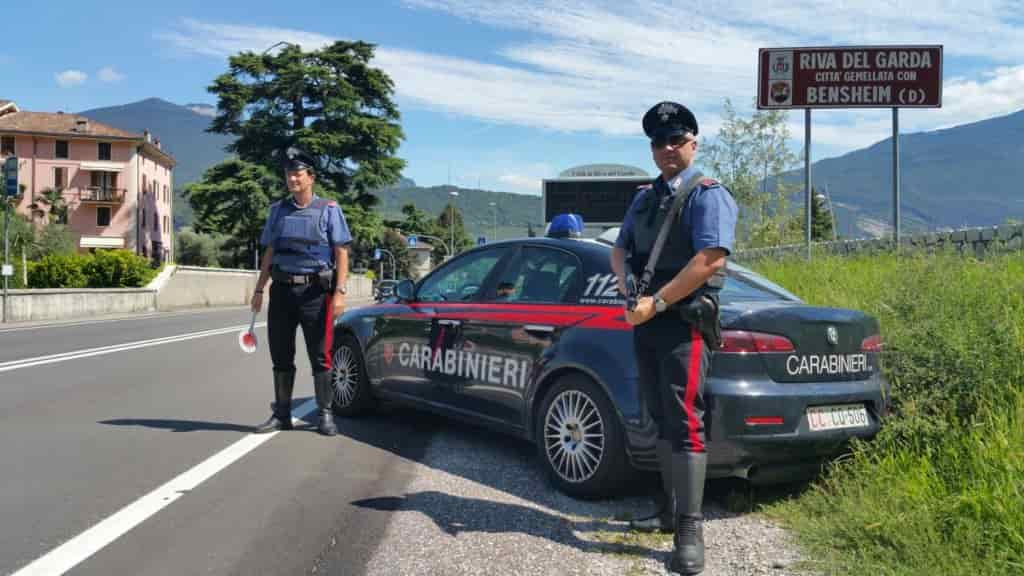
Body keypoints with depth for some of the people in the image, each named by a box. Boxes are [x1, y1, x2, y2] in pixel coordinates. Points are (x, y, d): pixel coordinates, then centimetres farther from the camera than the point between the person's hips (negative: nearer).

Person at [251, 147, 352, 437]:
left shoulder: (328, 209, 1)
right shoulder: (278, 210, 13)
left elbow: (341, 253, -3)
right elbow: (269, 253, 17)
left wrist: (339, 292, -13)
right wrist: (259, 290, 11)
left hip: (315, 291, -4)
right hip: (282, 290, 4)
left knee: (320, 356, -1)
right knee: (281, 356, 7)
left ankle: (325, 415, 7)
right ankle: (281, 415, 16)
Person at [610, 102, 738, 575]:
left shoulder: (708, 194, -6)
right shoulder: (644, 198, 17)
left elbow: (710, 259, -18)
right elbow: (619, 251, 17)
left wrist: (656, 303, -17)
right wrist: (631, 297, -3)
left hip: (683, 322, -7)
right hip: (645, 321, 8)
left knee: (684, 423, -9)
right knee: (660, 419, 14)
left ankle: (690, 530, -6)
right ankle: (670, 510, 26)